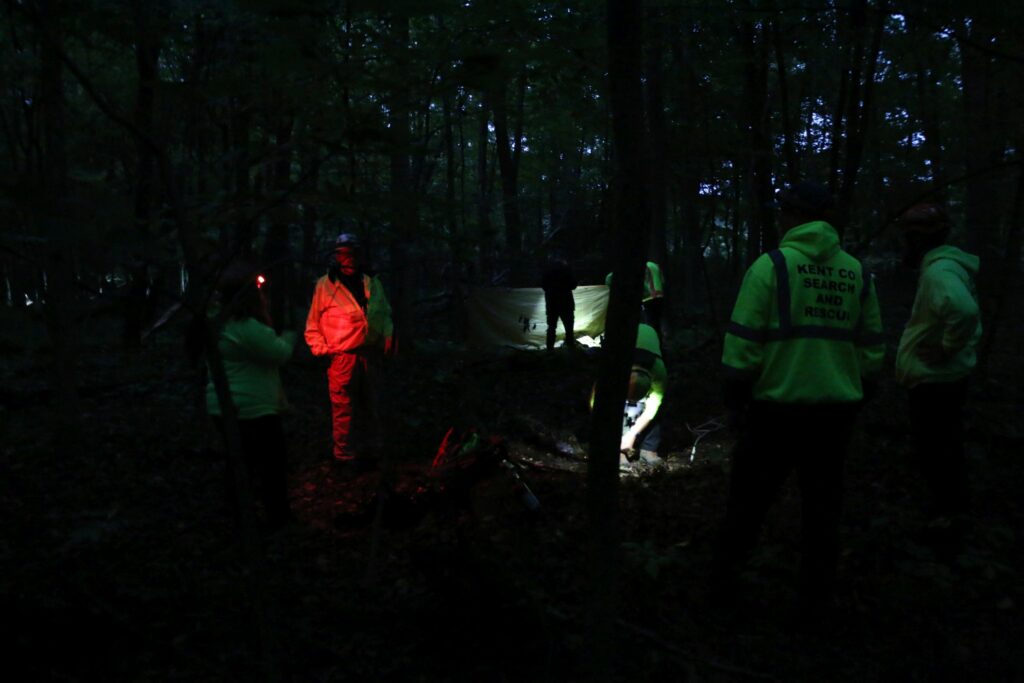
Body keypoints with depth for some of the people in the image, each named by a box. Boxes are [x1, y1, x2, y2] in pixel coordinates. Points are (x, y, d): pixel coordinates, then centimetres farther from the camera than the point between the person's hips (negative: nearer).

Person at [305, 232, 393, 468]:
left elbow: (386, 313, 21)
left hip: (370, 354, 5)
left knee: (369, 404, 15)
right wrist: (321, 350, -7)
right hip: (342, 358, -5)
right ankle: (344, 454, 7)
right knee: (343, 408, -3)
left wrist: (387, 338, 9)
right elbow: (313, 325, 1)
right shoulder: (325, 285, -4)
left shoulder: (372, 283, 9)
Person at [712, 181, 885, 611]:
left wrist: (735, 399, -3)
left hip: (778, 404, -4)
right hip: (837, 408, 4)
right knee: (823, 503, 14)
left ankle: (724, 581, 19)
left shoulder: (772, 265, -8)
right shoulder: (857, 273, 6)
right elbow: (871, 349, 12)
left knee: (750, 497, 9)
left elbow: (743, 341, -11)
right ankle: (817, 592, 22)